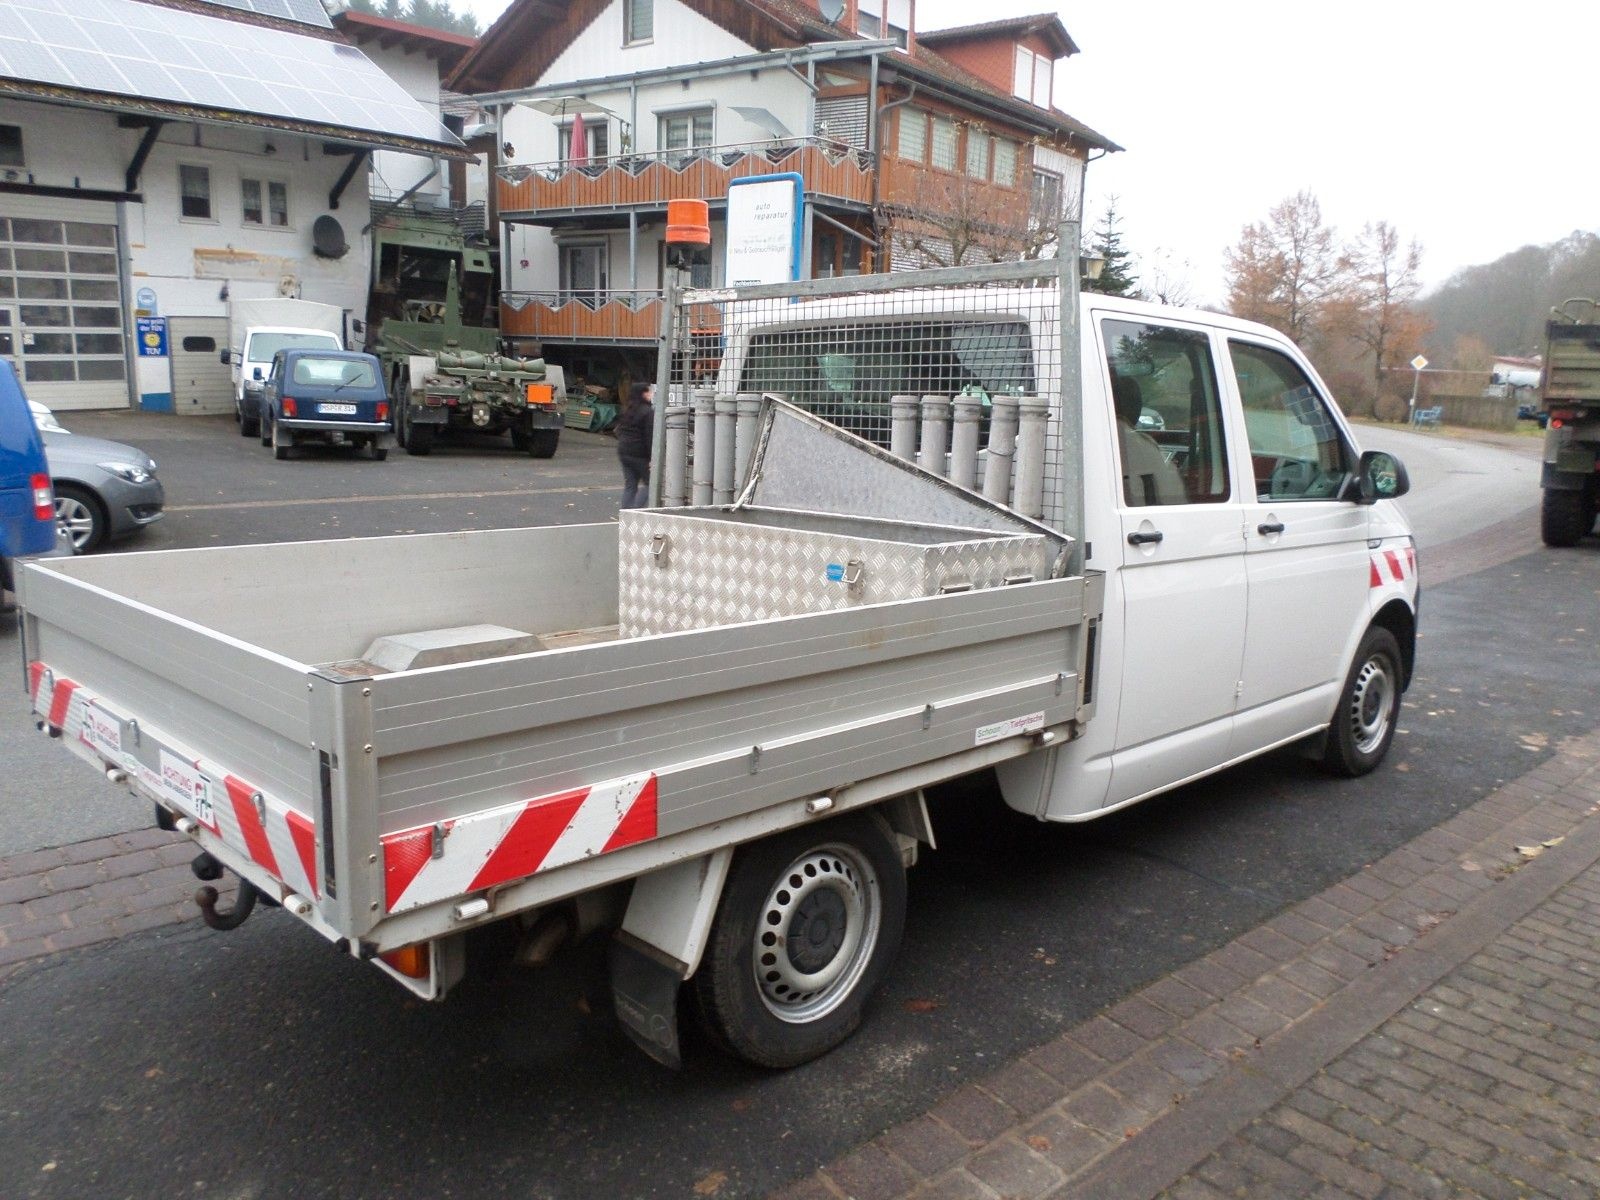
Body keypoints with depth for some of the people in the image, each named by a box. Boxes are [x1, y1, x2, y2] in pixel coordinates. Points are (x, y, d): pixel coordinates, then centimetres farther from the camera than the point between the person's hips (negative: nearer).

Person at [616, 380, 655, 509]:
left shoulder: (627, 410, 12)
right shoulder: (648, 411, -13)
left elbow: (619, 430, 18)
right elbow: (650, 436, -17)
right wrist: (652, 458, -17)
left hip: (623, 451, 8)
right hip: (640, 454, -7)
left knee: (629, 485, 11)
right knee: (649, 483, 4)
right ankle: (636, 509, -8)